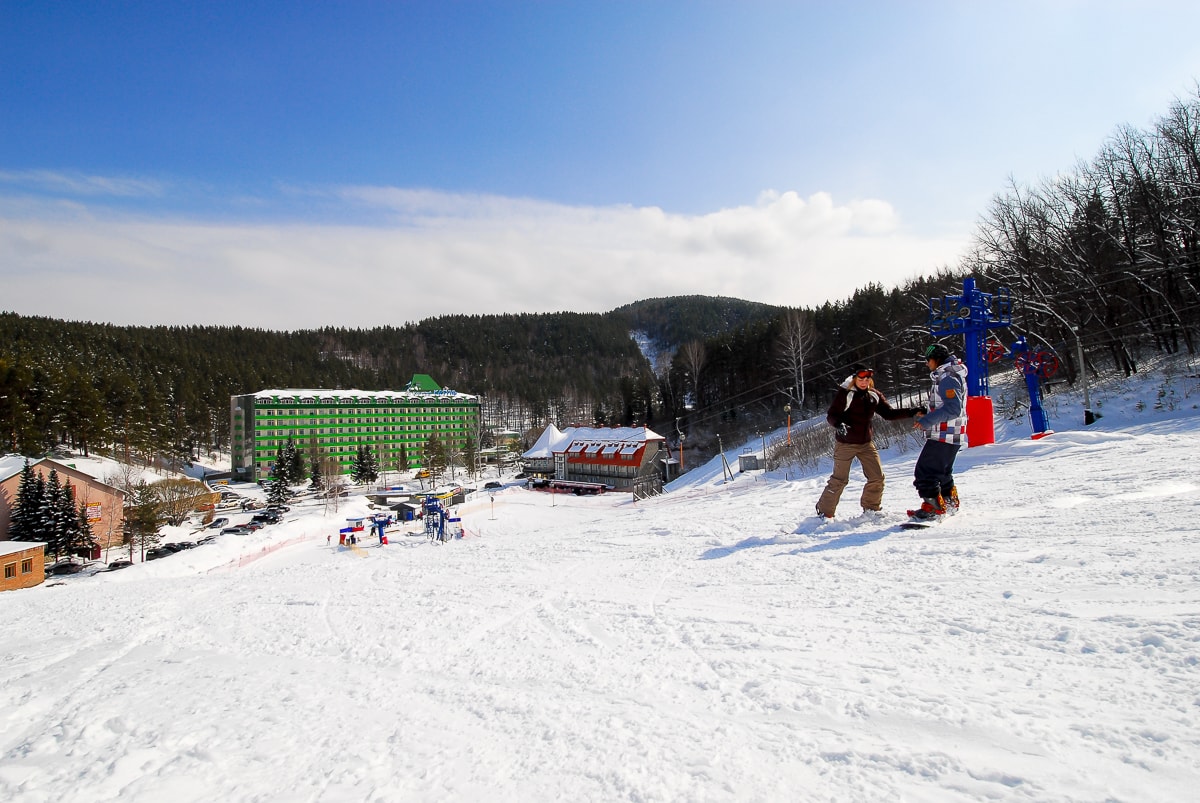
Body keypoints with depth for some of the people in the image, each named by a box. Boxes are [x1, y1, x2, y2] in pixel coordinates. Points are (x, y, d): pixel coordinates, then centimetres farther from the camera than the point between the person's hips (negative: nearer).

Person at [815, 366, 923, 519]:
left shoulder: (874, 395, 5)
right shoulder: (845, 393, -11)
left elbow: (889, 413, 6)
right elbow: (831, 415, -12)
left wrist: (912, 412, -6)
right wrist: (839, 424, -33)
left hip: (866, 443, 6)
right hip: (846, 443, -5)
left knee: (877, 477, 2)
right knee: (839, 480, -3)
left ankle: (870, 509, 23)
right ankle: (824, 512, 10)